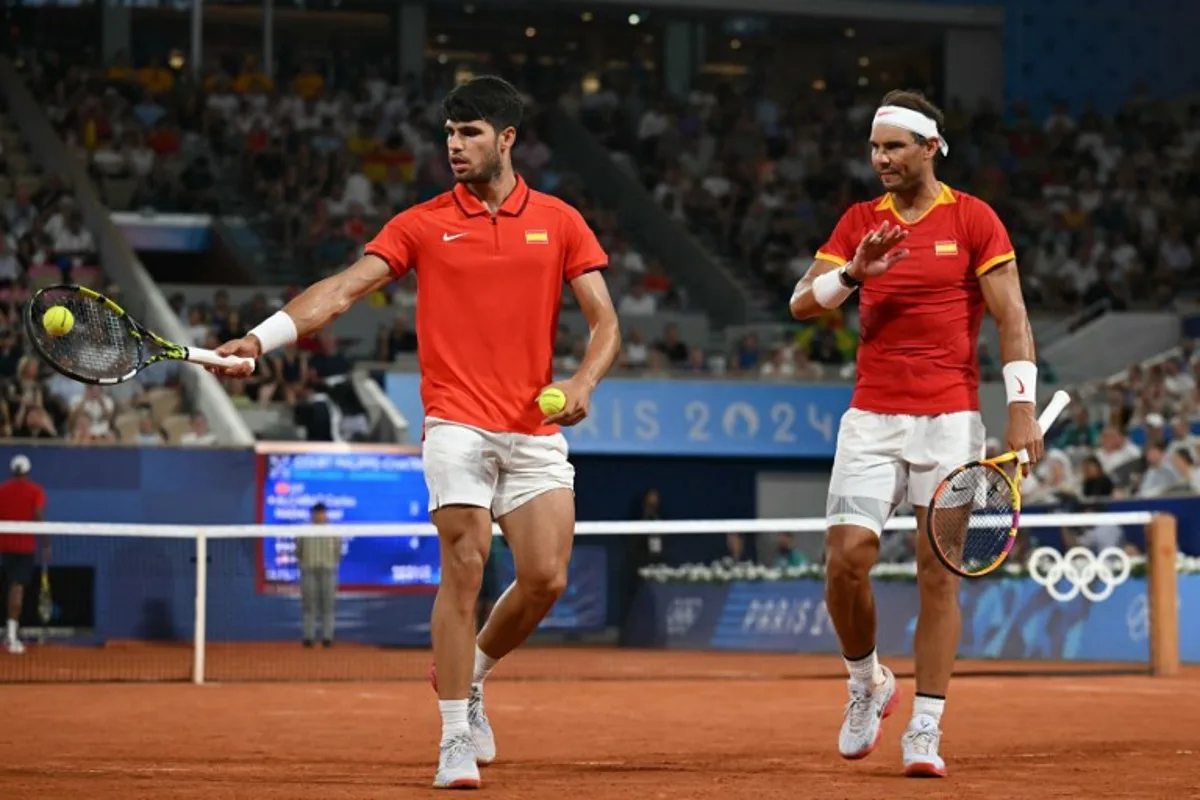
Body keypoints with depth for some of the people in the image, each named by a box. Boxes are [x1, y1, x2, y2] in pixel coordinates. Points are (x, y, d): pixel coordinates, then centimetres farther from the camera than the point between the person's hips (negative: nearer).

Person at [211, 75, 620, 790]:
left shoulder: (559, 222, 8)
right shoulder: (423, 224, 4)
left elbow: (605, 321, 7)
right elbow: (342, 290, -4)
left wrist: (583, 383, -13)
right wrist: (261, 338, -18)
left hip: (537, 430, 2)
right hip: (459, 425, -2)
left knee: (546, 579, -5)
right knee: (464, 571, -12)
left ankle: (470, 676, 24)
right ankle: (457, 739, -4)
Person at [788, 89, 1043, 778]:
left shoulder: (975, 220, 0)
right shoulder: (860, 222, 9)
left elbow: (1013, 318, -2)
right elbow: (803, 304, 3)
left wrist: (1022, 409, -11)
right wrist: (852, 273, -17)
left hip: (950, 418, -2)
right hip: (872, 418, 2)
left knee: (939, 570, -5)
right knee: (847, 558, -9)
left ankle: (926, 730, 0)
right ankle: (868, 683, 17)